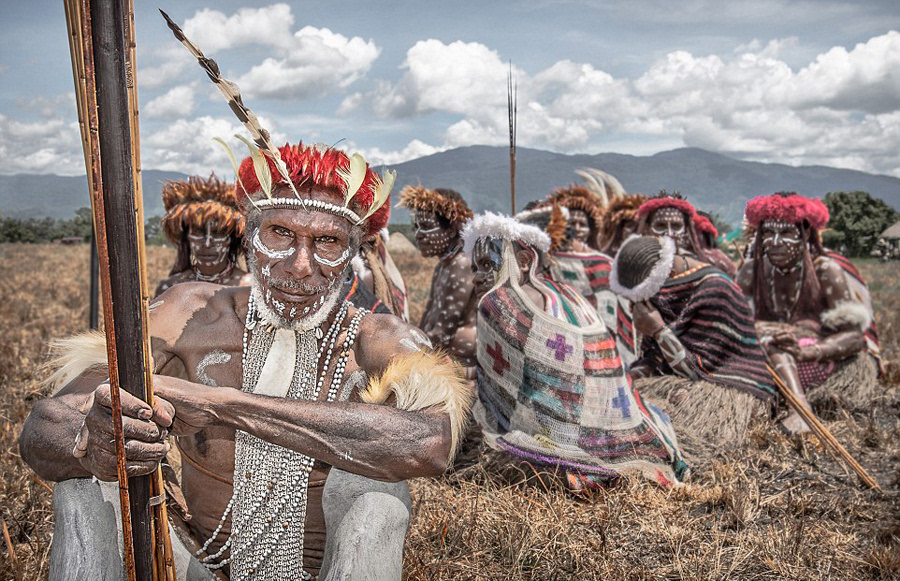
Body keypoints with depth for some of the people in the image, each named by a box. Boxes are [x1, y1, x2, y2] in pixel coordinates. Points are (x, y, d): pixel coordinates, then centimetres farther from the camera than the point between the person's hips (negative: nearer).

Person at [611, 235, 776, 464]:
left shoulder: (715, 292, -20)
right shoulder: (659, 286, 3)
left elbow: (699, 369, -18)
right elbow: (652, 356, 10)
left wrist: (659, 330, -23)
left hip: (730, 391, -7)